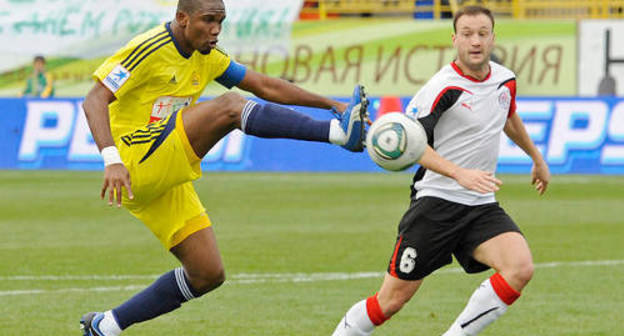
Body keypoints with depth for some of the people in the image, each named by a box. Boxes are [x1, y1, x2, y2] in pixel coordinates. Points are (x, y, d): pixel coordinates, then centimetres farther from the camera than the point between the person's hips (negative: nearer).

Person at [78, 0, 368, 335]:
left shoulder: (206, 58, 12)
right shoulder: (148, 50, -12)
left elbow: (266, 86, 17)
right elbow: (94, 101, -19)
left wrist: (332, 104, 11)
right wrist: (111, 160, -33)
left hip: (167, 181, 9)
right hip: (135, 165, -9)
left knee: (208, 275, 4)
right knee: (228, 107, -22)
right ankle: (338, 132, -29)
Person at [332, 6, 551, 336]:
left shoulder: (505, 80, 7)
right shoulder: (443, 88, -15)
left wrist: (537, 158, 42)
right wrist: (459, 173, -32)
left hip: (482, 207, 5)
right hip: (436, 201, -5)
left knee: (520, 268, -21)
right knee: (393, 299, -5)